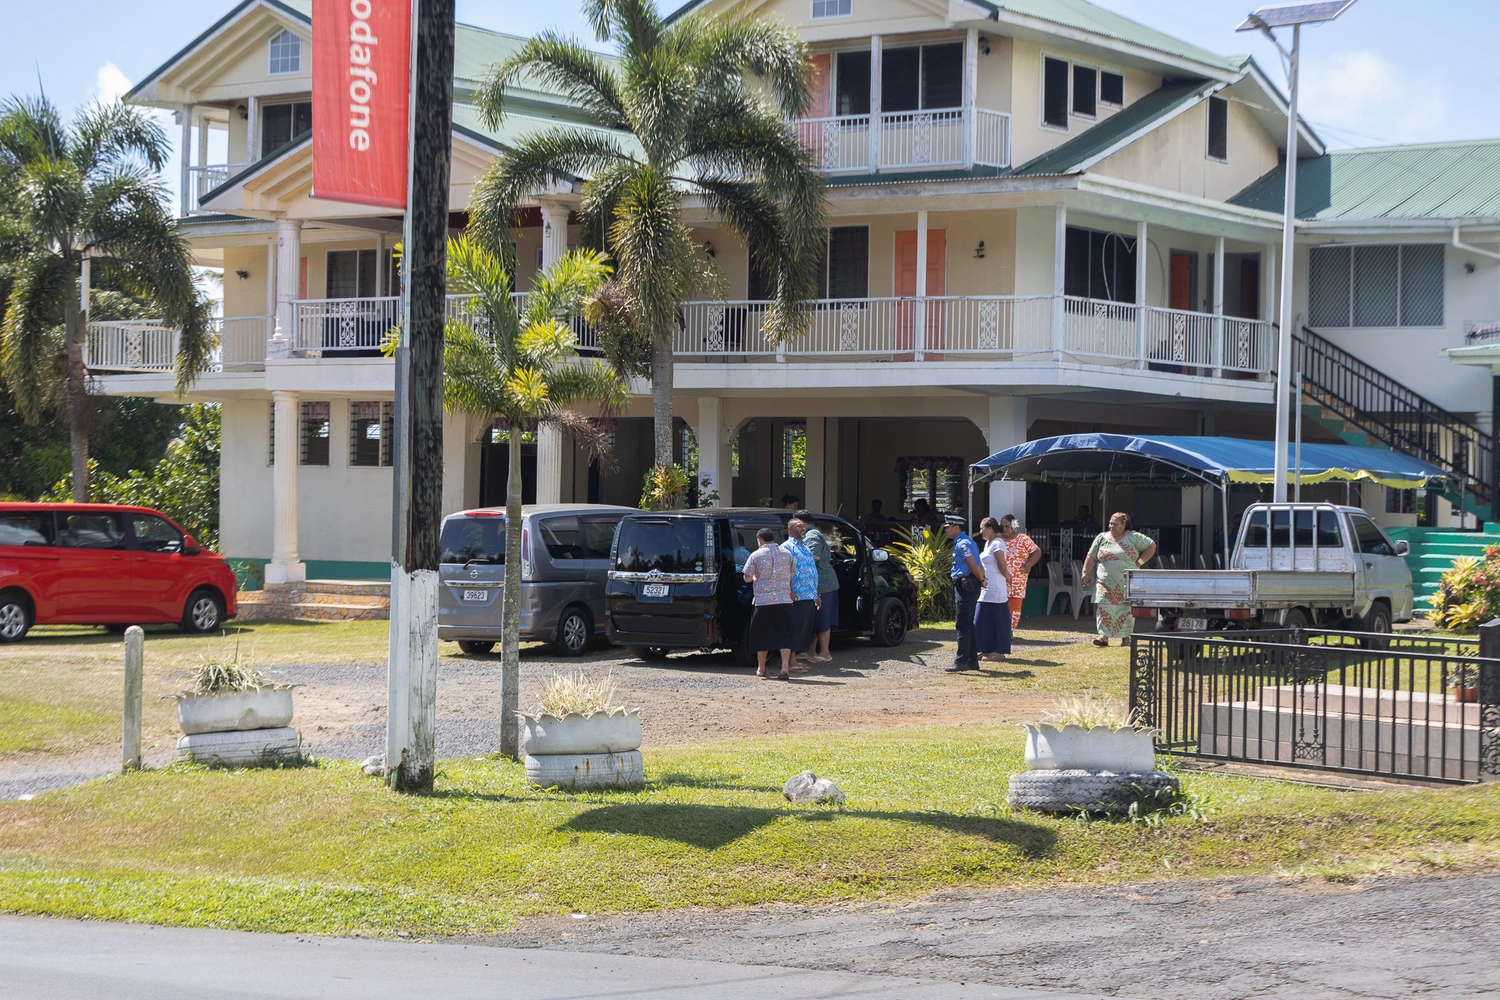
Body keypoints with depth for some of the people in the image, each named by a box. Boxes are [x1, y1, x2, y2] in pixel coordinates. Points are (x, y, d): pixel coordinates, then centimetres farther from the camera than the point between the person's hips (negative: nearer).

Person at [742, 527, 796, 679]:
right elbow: (791, 575, 17)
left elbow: (747, 578, 0)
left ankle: (761, 668, 19)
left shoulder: (756, 555, -3)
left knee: (762, 634, 11)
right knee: (784, 634, 3)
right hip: (784, 599, 2)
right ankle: (785, 666, -12)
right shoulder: (786, 554, 6)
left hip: (763, 600, -2)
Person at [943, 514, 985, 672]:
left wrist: (981, 580, -8)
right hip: (965, 586, 11)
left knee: (963, 625, -9)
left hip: (965, 587, -11)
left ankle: (961, 661, -10)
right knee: (968, 624, 13)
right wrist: (982, 579, 9)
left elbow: (973, 566, -21)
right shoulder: (964, 542, 18)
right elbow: (978, 566, 21)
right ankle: (972, 660, 17)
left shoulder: (963, 544, -15)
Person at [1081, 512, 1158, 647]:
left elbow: (1151, 546, 4)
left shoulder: (1133, 537, 1)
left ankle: (1125, 637, 8)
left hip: (1126, 584, -2)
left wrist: (1139, 562, -2)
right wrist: (1085, 572, 7)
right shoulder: (1102, 538, 9)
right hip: (1105, 583, 2)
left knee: (1126, 610, 0)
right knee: (1104, 608, -8)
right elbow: (1091, 557, 13)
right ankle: (1104, 637, -9)